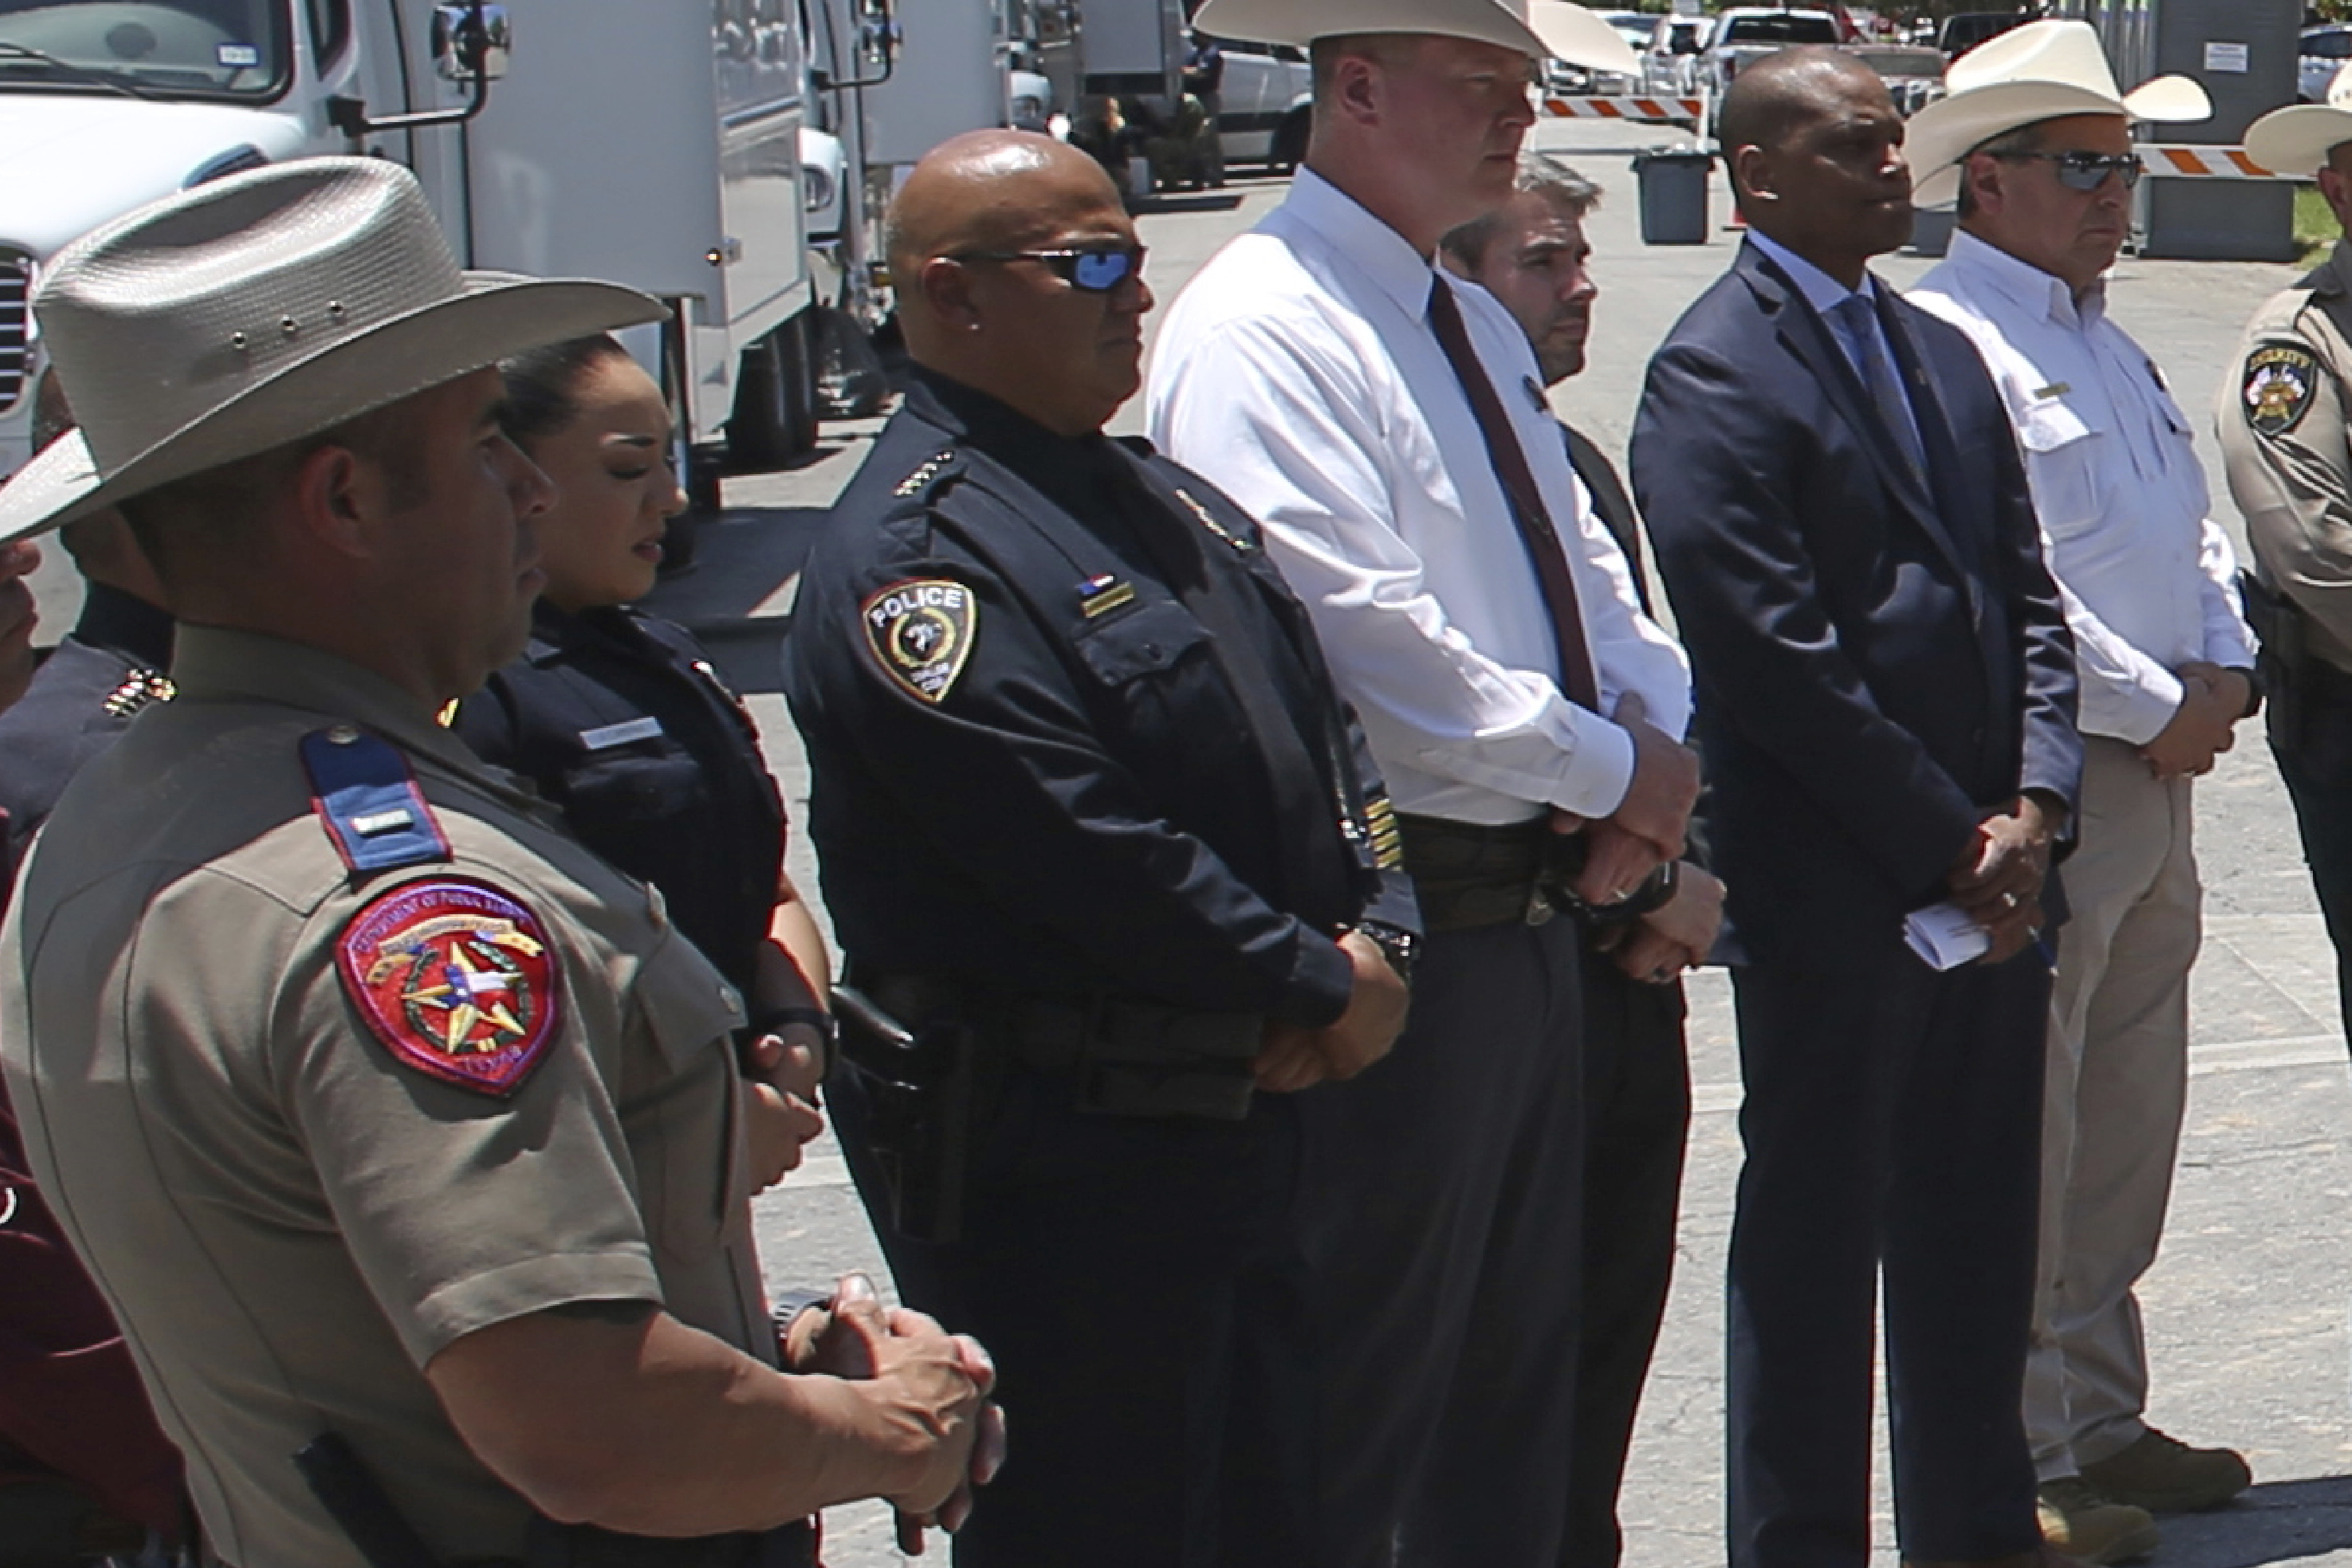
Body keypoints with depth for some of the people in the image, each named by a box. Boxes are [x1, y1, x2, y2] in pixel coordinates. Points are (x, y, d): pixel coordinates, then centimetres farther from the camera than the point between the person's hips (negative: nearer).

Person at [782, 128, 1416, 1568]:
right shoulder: (916, 555, -17)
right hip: (1056, 1165, -9)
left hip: (1246, 1115, 9)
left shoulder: (1163, 501, 15)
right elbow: (1092, 856, -22)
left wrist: (1380, 935, -3)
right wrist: (1325, 990, -13)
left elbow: (1325, 731, 15)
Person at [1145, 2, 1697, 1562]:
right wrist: (1610, 771, -15)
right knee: (1368, 1391, -2)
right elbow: (1364, 637, -23)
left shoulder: (1479, 329, 15)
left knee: (1521, 1367, 18)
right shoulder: (1266, 329, -15)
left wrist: (1656, 752, -2)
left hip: (1532, 916, 9)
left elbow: (1588, 575, 18)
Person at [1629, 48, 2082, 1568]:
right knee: (1817, 1236, 4)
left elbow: (2026, 594, 13)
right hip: (1833, 892, -7)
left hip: (1990, 873, 7)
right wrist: (1949, 840, -13)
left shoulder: (1944, 355, 15)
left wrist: (2034, 804, -2)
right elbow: (1774, 654, -16)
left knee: (1980, 1229, 14)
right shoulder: (1716, 374, -11)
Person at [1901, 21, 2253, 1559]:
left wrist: (2225, 669, 2)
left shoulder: (2116, 348, 20)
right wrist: (2156, 706, -13)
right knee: (2021, 1133, -6)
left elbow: (2198, 532, 21)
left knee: (2131, 1123, 14)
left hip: (2157, 778, 10)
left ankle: (2103, 1423, 24)